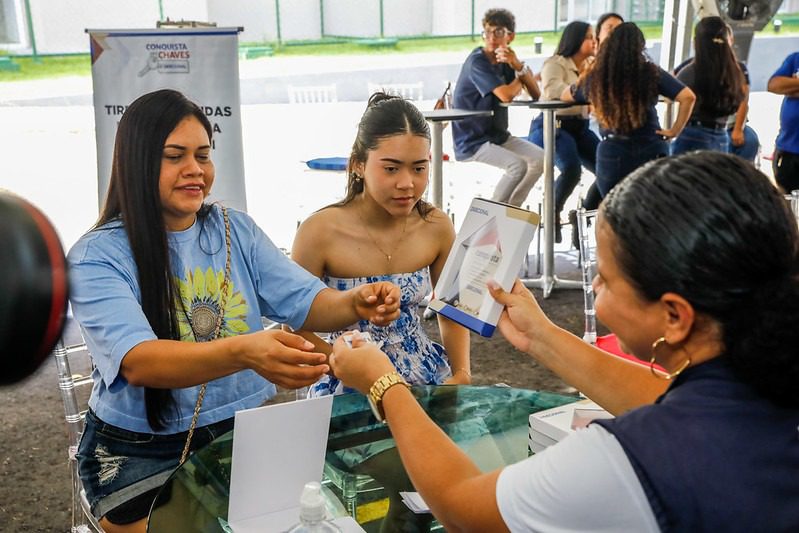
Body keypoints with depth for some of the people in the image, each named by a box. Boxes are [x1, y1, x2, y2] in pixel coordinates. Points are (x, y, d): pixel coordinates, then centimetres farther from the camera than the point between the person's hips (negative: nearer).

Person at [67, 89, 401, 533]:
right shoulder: (97, 257, -11)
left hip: (248, 429, 3)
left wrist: (356, 303, -24)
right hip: (145, 452, -3)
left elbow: (305, 302, -1)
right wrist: (244, 352, -44)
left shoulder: (237, 229, 4)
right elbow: (137, 362, -26)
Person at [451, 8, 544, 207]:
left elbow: (536, 95, -1)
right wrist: (521, 79, -5)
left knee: (540, 158, 2)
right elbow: (506, 95, -28)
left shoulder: (505, 61, 7)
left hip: (498, 135, 8)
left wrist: (518, 65, -16)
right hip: (471, 142, -8)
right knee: (518, 165, -24)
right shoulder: (477, 61, -16)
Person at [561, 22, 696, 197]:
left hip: (611, 156, 1)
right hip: (650, 152, 0)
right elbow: (688, 97, -10)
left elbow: (565, 96, 18)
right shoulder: (652, 73, -4)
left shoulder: (595, 78, 0)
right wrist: (675, 130, -1)